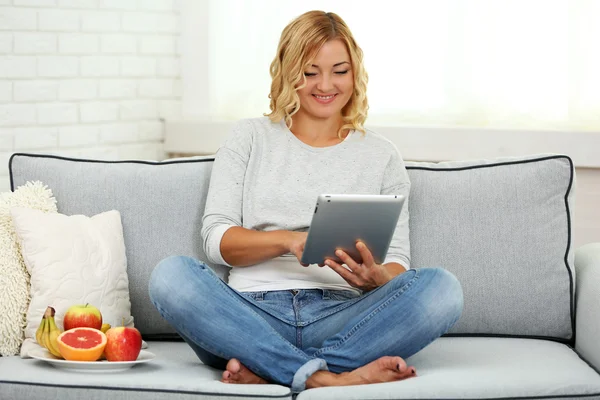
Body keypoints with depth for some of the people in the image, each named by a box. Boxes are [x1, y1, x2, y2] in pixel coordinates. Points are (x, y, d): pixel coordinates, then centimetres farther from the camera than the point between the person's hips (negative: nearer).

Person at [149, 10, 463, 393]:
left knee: (443, 288, -27)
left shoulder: (381, 155, 17)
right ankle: (324, 377, -36)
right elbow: (216, 239, 4)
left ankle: (265, 369, -30)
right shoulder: (250, 138, 15)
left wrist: (376, 277, -14)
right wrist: (287, 240, -15)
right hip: (254, 312, -1)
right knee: (170, 275, -30)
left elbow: (398, 262, 11)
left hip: (341, 317, 1)